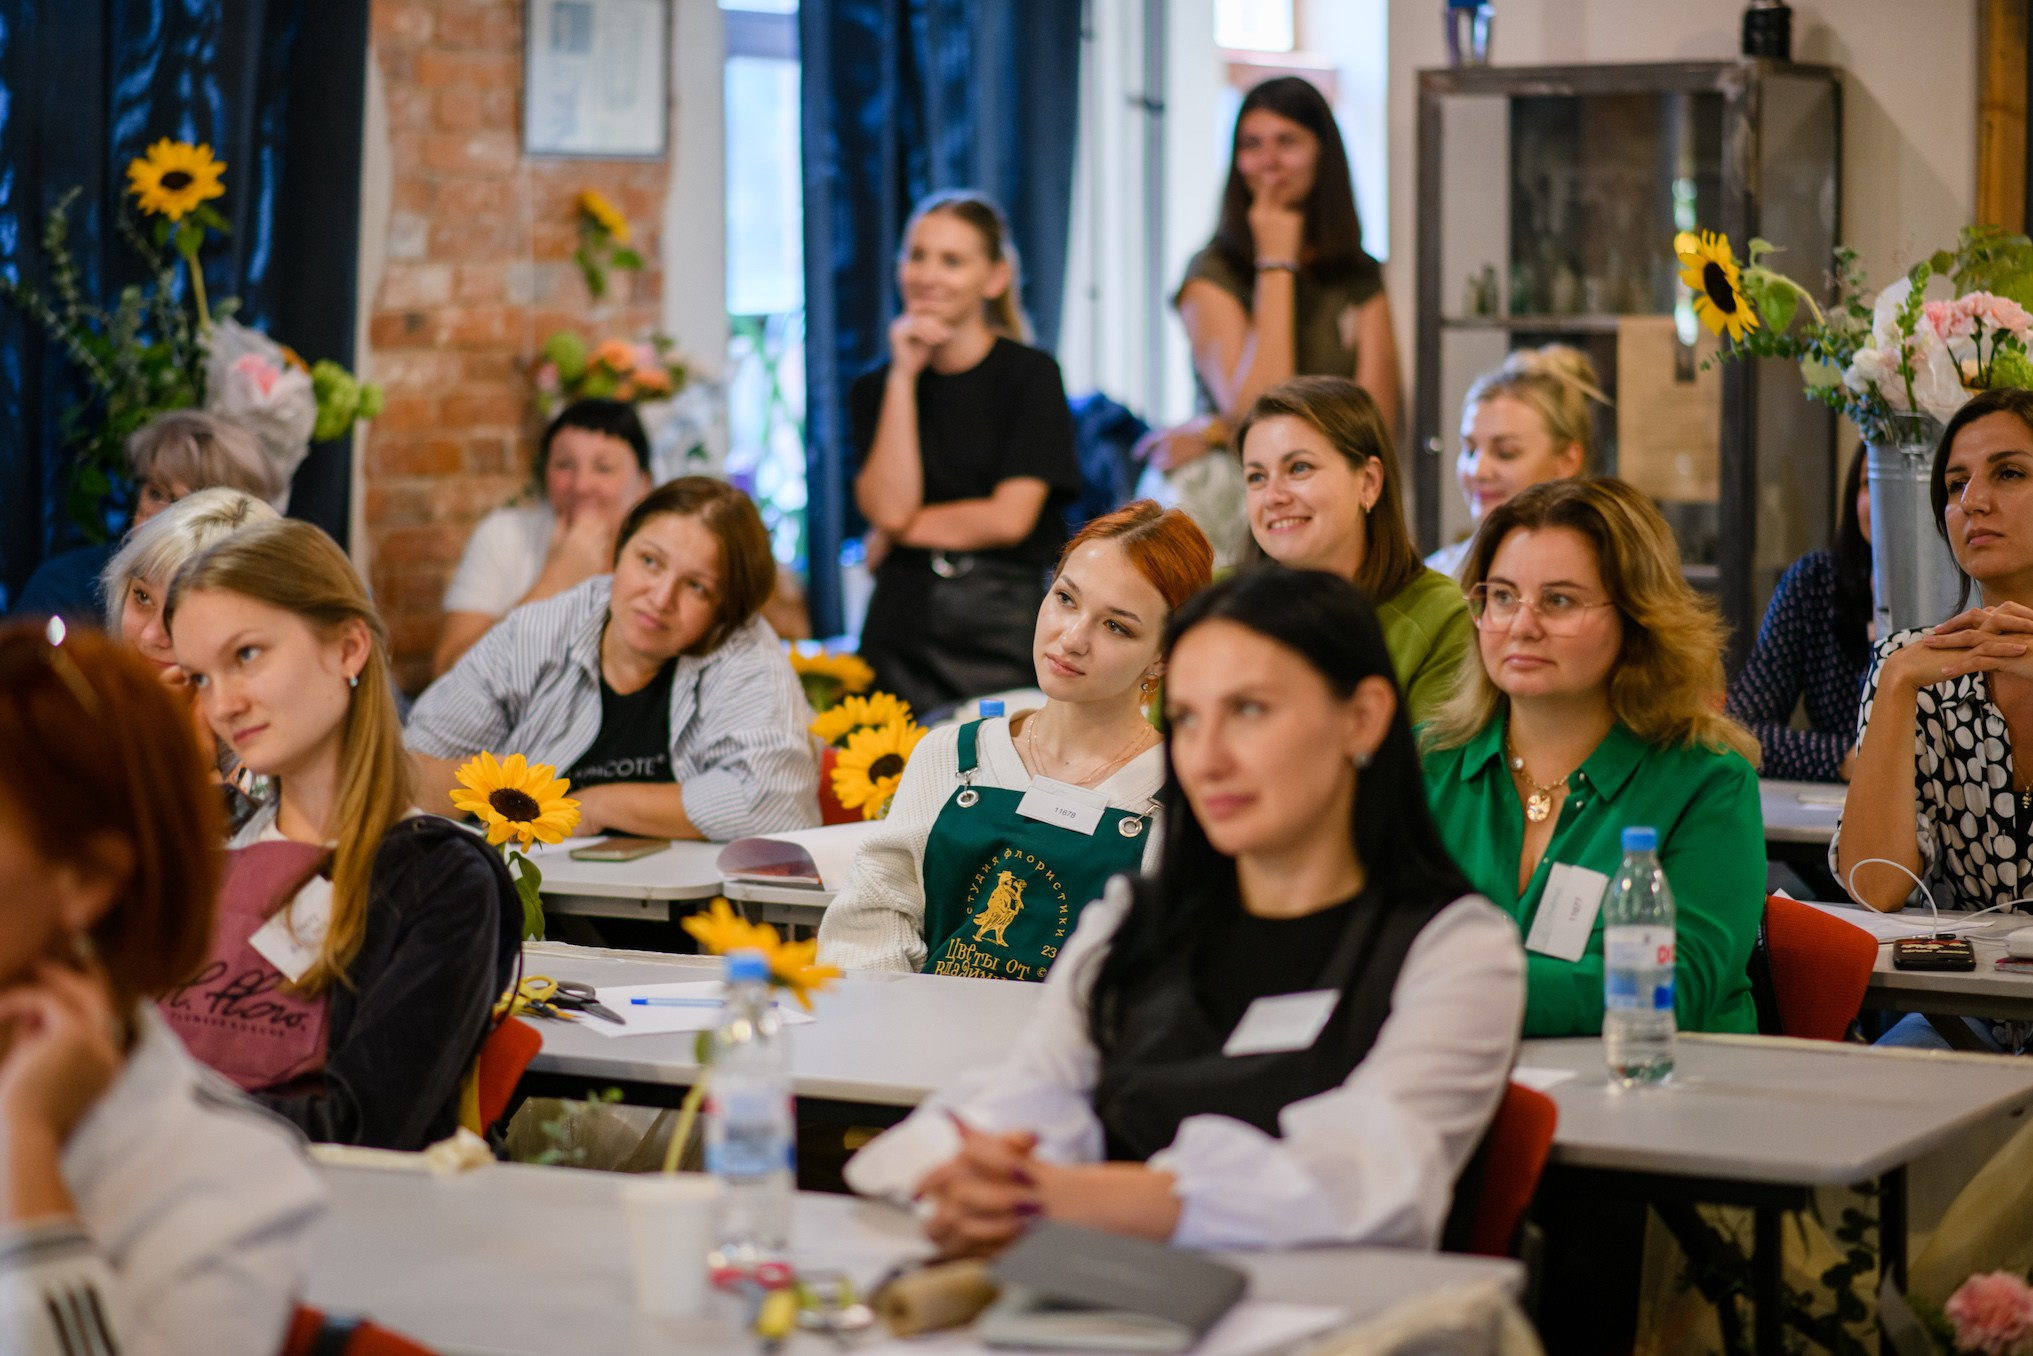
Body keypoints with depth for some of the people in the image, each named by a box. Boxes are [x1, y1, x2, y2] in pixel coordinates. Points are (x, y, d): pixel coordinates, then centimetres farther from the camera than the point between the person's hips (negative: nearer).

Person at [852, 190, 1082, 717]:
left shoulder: (1030, 374, -1)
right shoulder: (875, 388, 10)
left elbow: (1009, 517, -9)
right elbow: (889, 506, -6)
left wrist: (895, 534, -1)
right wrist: (904, 374, -5)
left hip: (1004, 628, -3)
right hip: (904, 628, 3)